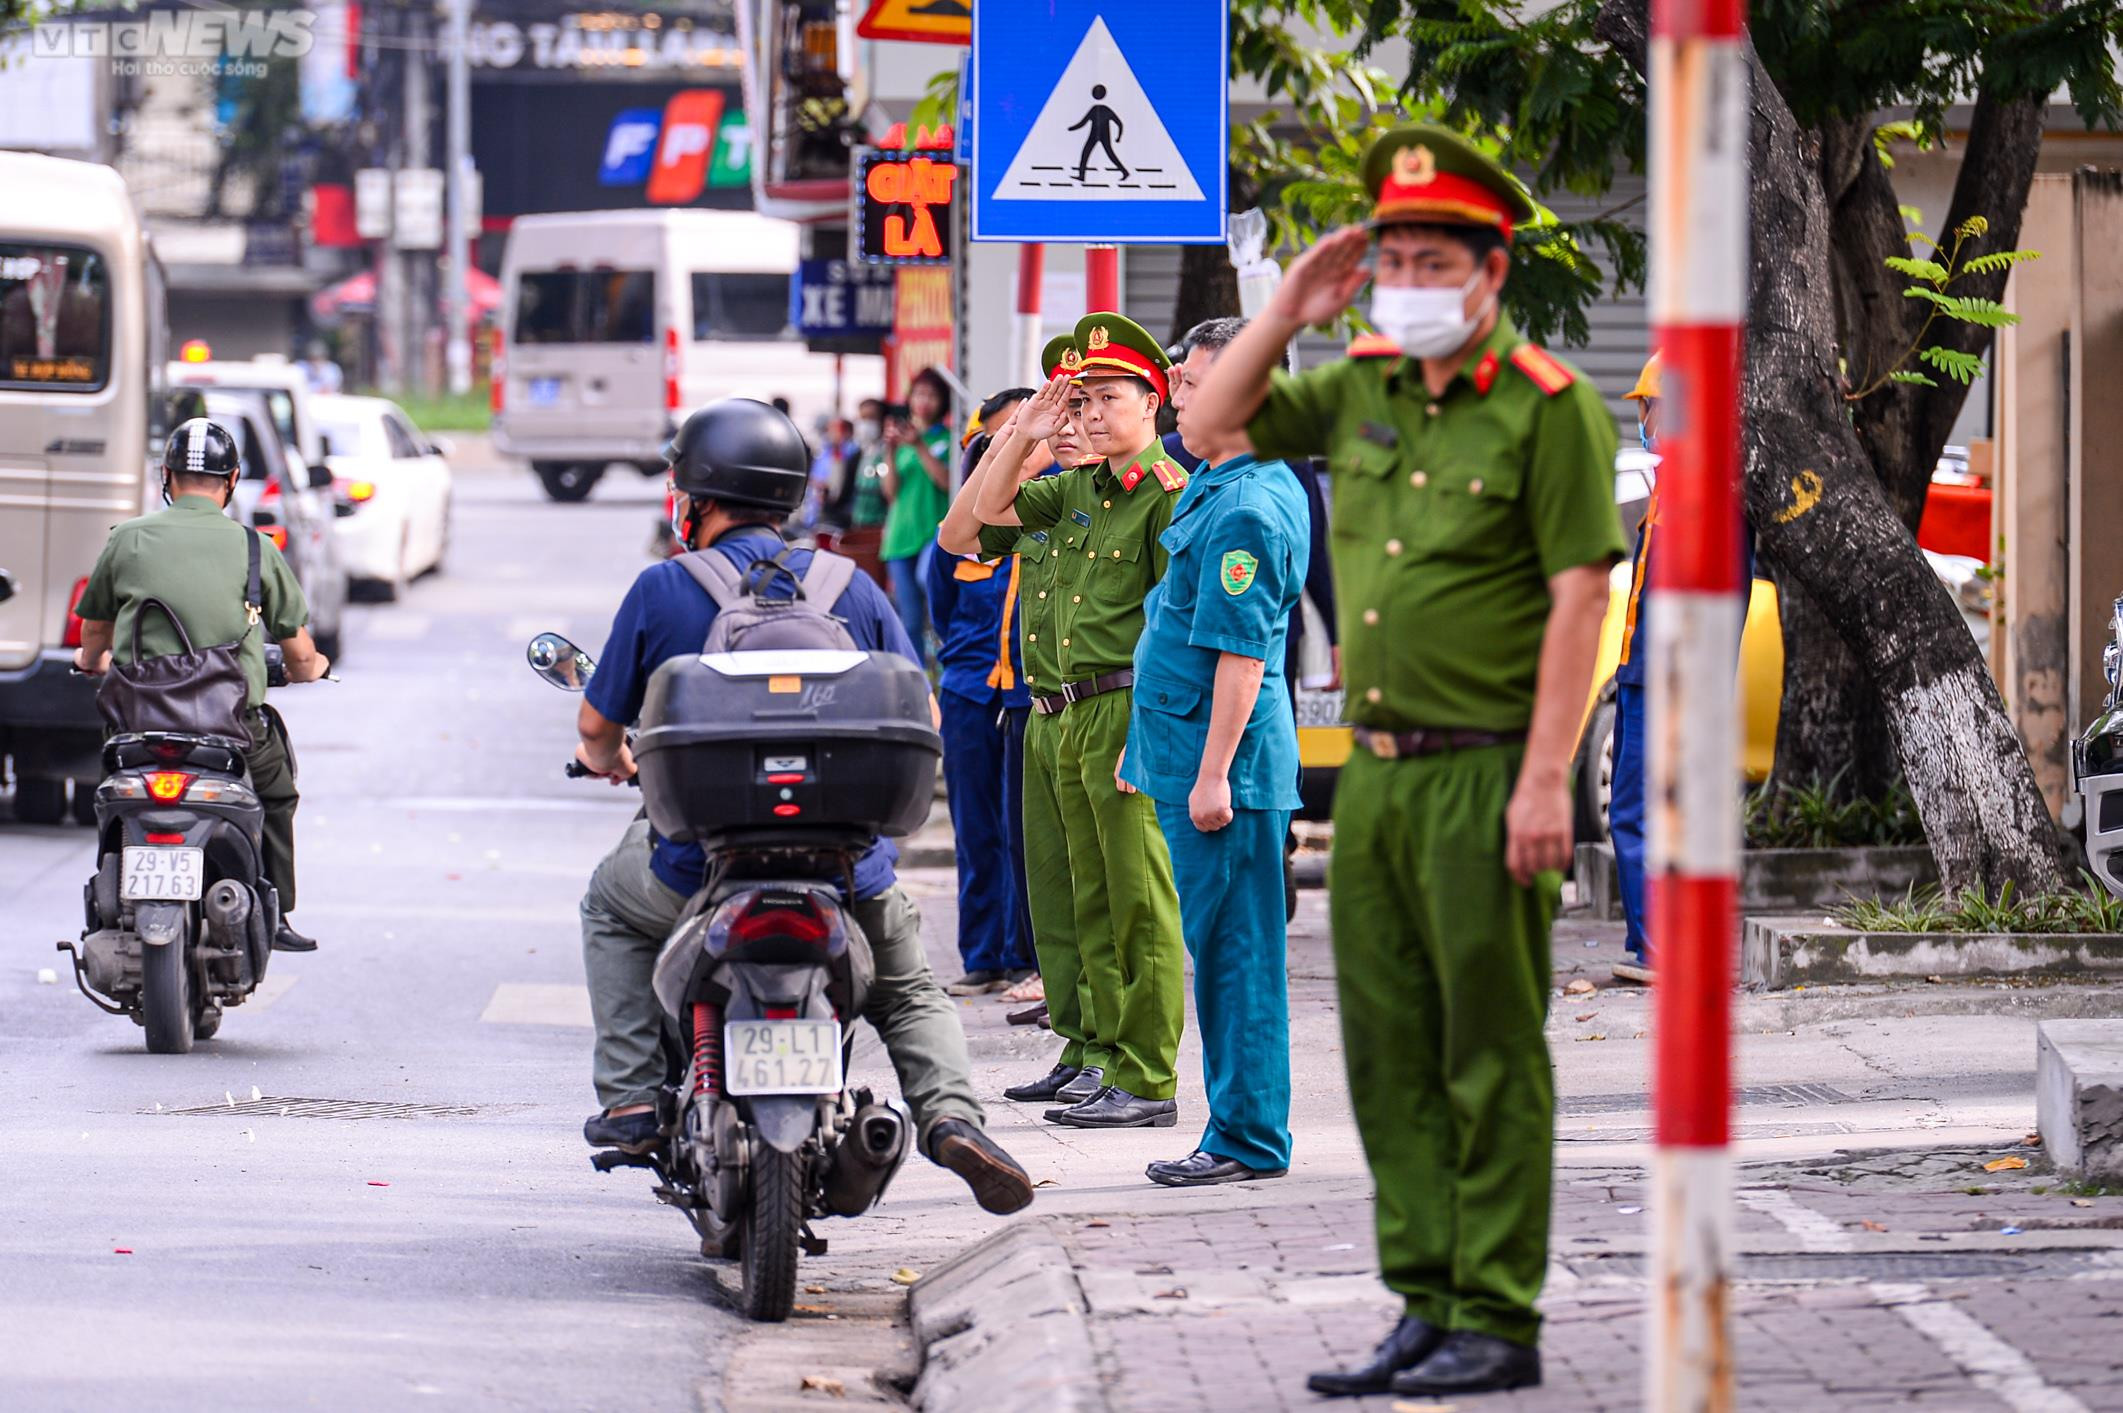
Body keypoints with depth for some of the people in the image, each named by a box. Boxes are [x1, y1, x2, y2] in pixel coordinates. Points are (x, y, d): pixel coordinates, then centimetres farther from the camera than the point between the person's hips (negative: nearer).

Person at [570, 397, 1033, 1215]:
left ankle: (630, 1097, 18)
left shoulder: (662, 590, -3)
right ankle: (950, 1112, -6)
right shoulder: (850, 588, 4)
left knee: (613, 902, 30)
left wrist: (605, 760, 32)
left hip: (704, 865, -2)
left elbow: (597, 725, 6)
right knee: (908, 994, 25)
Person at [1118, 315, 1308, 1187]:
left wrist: (1213, 773, -23)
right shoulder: (1224, 488, 16)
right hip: (1191, 755, 11)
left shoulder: (1247, 510, -18)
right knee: (1221, 945, 13)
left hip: (1224, 757, -11)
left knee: (1232, 947, -6)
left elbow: (1243, 653, -22)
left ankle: (1248, 1139, -3)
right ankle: (1240, 1130, 18)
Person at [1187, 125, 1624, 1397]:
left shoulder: (1550, 407, -9)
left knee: (1491, 1060, -3)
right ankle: (1428, 1305, 16)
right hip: (1376, 770, 7)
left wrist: (1546, 780, -18)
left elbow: (1580, 598, -13)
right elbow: (1217, 424, 22)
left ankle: (1499, 1325, 1)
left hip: (1486, 777, -7)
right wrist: (1289, 314, 6)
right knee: (1392, 1055, 10)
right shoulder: (1363, 390, 11)